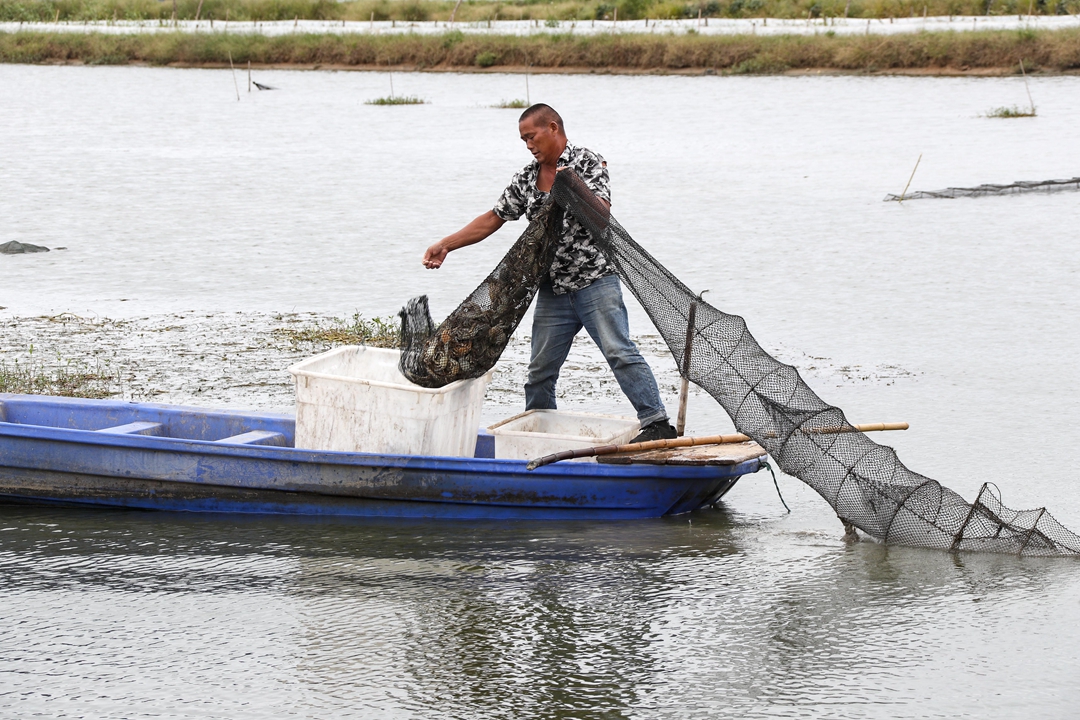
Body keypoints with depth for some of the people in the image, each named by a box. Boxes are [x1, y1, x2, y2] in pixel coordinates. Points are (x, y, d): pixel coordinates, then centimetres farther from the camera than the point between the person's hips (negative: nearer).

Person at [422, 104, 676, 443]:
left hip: (595, 280, -6)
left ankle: (657, 423, -19)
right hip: (553, 289, 6)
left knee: (620, 353, -17)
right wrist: (446, 245, 11)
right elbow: (493, 218, 17)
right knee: (540, 369, 8)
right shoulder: (526, 179, 13)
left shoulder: (587, 162, -3)